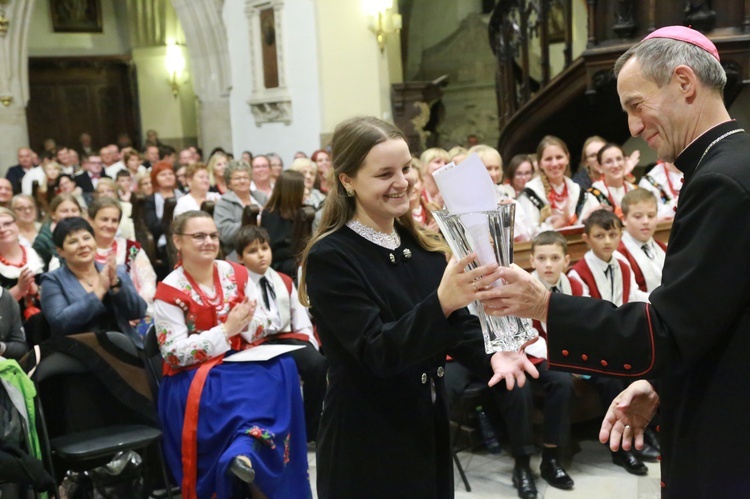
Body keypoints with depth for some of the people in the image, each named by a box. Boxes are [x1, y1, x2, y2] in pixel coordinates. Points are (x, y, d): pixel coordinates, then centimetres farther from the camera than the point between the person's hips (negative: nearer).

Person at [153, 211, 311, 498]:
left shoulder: (237, 274, 5)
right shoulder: (169, 292, -9)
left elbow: (261, 326, 8)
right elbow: (175, 354, -14)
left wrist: (246, 322, -17)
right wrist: (227, 329, -20)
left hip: (241, 362, 5)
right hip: (193, 378, -5)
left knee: (281, 368, -26)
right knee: (259, 384, -32)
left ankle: (246, 449, -34)